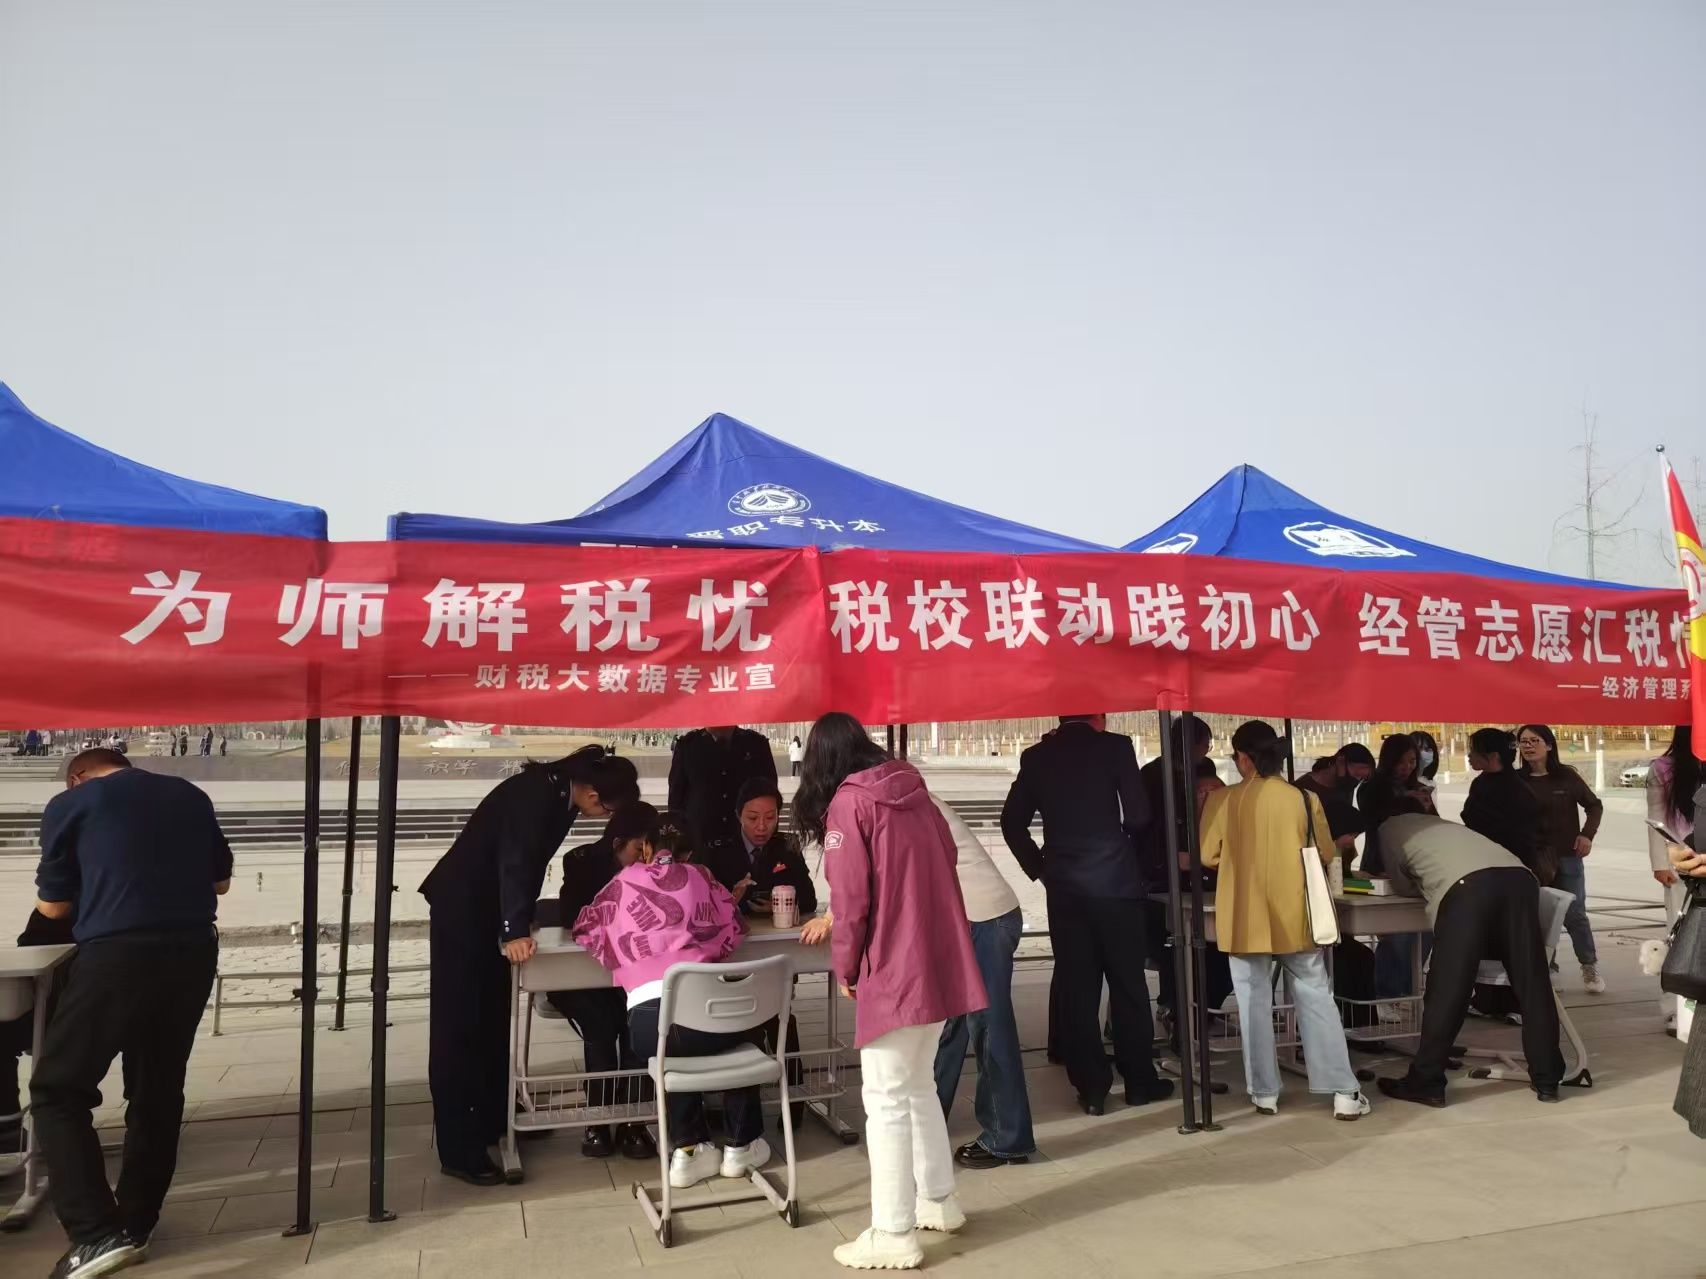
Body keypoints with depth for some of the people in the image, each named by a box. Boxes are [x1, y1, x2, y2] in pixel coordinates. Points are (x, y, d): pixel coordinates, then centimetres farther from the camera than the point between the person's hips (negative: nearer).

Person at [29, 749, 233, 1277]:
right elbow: (220, 880, 23)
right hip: (194, 952, 5)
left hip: (118, 955, -5)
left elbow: (53, 905, 13)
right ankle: (135, 1227, 26)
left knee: (57, 1090, 8)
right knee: (158, 1090, 17)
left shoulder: (69, 804, 6)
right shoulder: (191, 796, 16)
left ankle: (97, 1232, -2)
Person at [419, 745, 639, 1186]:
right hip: (461, 906, -9)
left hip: (490, 908, 10)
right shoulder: (535, 794, -27)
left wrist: (522, 921, 19)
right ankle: (457, 1150, 1)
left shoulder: (561, 795, 0)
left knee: (494, 1018, 16)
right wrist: (515, 931, -48)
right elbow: (515, 861, -38)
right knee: (458, 1023, -5)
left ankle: (493, 1121, 28)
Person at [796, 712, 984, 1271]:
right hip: (942, 963, 8)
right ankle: (938, 1200, 33)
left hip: (894, 969, -8)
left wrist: (845, 968, 1)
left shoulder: (848, 803, -10)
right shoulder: (913, 789, 9)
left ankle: (893, 1234, 8)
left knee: (887, 1099, 2)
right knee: (918, 1085, 21)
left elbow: (851, 900, -14)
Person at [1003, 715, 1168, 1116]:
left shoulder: (1036, 756, 5)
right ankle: (1140, 1080, 18)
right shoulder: (1115, 747, -4)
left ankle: (1091, 1087, 10)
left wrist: (1039, 868, 12)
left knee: (1076, 989, 6)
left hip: (1063, 886, 3)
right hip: (1115, 881, -2)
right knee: (1128, 984, 9)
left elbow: (1012, 821, 6)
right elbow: (1138, 816, -8)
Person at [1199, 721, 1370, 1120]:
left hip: (1245, 919, -1)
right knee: (1317, 1000, 10)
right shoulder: (1305, 799, -4)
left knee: (1254, 1004, 8)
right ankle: (1344, 1092, 10)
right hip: (1295, 917, 1)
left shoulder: (1222, 800, -8)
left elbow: (1207, 856, 0)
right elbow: (1325, 855, 6)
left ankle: (1264, 1092, 13)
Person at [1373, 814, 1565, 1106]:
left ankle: (1426, 1083, 5)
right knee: (1532, 984, 11)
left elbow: (1402, 885, 22)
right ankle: (1547, 1080, 18)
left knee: (1447, 989, -1)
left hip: (1467, 886, -6)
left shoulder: (1390, 829, 26)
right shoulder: (1438, 824, 42)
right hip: (1518, 877, 6)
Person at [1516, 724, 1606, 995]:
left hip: (1567, 856, -1)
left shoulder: (1566, 775, -3)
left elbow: (1594, 805, 8)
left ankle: (1590, 967, 21)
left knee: (1574, 914, 3)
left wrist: (1587, 834, -5)